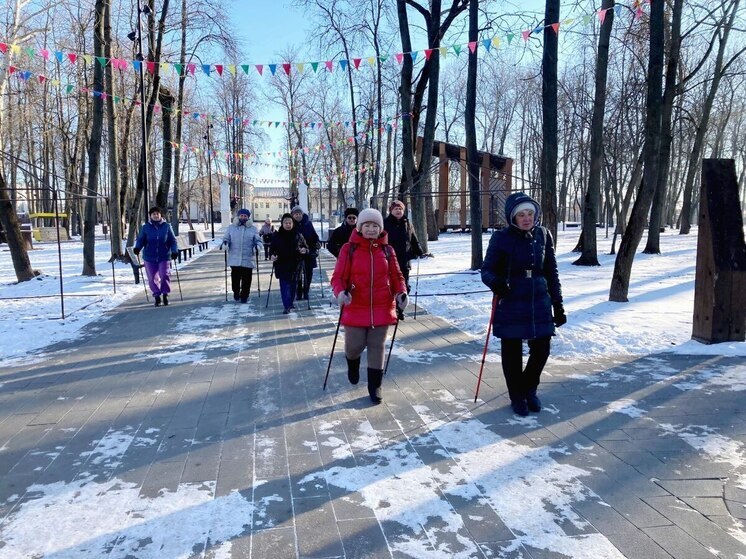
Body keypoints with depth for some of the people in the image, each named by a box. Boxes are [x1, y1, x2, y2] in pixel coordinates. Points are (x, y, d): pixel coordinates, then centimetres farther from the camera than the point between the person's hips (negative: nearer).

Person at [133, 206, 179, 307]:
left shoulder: (167, 226, 2)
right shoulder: (146, 227, 4)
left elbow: (173, 240, 4)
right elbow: (141, 239, 3)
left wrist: (174, 251, -10)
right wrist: (137, 247, -16)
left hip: (164, 257, -1)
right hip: (150, 257, 1)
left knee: (165, 275, -13)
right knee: (152, 278, 3)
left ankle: (165, 294, 8)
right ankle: (157, 296, 18)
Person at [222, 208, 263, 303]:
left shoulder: (253, 228, 7)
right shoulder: (231, 227, 8)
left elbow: (258, 240, 9)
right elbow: (226, 238, 12)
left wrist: (258, 245, -13)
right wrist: (225, 243, -10)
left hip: (248, 259, 0)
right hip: (234, 259, 0)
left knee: (246, 279, 3)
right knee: (235, 278, 4)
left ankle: (244, 296, 18)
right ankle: (236, 292, 28)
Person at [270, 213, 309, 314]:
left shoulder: (298, 236, 2)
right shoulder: (276, 236, 1)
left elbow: (306, 248, 9)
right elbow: (272, 249, 6)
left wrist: (304, 250, -14)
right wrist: (272, 255, -14)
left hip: (294, 265, 1)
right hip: (281, 265, -1)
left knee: (292, 284, 9)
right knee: (284, 285, -6)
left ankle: (290, 303, 23)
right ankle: (286, 306, -5)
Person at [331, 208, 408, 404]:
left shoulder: (387, 250, 3)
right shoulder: (349, 249, -5)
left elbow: (396, 276, 9)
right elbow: (338, 277, -6)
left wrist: (401, 292, -9)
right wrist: (340, 292, -26)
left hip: (381, 308, 2)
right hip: (356, 308, -2)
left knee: (377, 348, 7)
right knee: (355, 346, 5)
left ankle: (375, 386, 22)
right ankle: (353, 364, 42)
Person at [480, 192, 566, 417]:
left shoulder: (543, 235, 2)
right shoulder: (501, 238, -8)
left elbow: (551, 272, 9)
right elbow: (487, 270, -5)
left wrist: (558, 305, 9)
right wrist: (495, 282, -28)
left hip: (539, 303, 3)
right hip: (510, 304, -3)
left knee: (541, 350, 6)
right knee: (512, 352, 7)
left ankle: (529, 389, 34)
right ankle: (517, 396, 28)